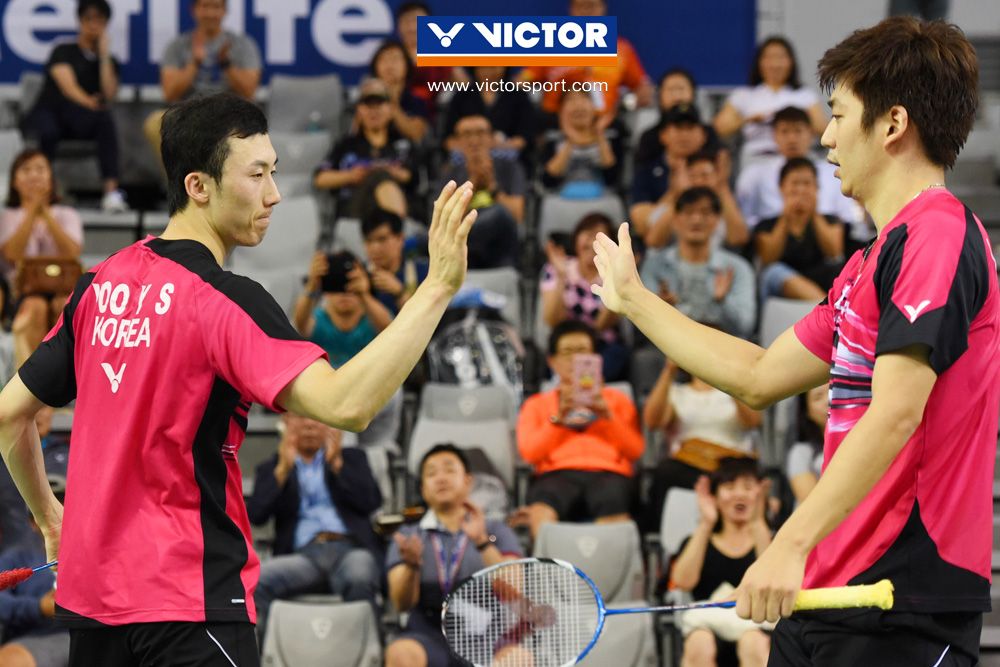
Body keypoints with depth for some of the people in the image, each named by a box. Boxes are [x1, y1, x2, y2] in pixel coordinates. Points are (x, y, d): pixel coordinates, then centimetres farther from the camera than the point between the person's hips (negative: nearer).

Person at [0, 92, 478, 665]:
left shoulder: (101, 286, 7)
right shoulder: (225, 298, -16)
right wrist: (438, 287, -31)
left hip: (90, 594, 8)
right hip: (188, 602, -8)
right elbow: (345, 404, -30)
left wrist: (50, 518, 29)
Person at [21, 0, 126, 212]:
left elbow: (109, 95, -4)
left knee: (105, 118, -33)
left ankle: (111, 191, -44)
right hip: (47, 114, -3)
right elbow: (68, 85, -15)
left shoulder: (109, 61, 16)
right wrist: (87, 101, -37)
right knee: (47, 132, -40)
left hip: (79, 122, 3)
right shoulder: (63, 51, 5)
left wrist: (104, 55, -4)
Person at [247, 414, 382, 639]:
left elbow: (372, 502, 8)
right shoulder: (271, 470, 25)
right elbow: (255, 515, 6)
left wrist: (336, 462, 1)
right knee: (258, 579, -33)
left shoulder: (352, 458, 27)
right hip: (304, 555, 0)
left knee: (359, 580, -39)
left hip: (350, 550, 0)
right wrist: (283, 468, -1)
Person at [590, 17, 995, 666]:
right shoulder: (873, 259, 20)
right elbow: (761, 377, 28)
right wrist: (634, 299, 34)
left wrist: (793, 544, -29)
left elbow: (894, 414, -24)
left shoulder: (940, 236, -13)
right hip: (824, 595, 9)